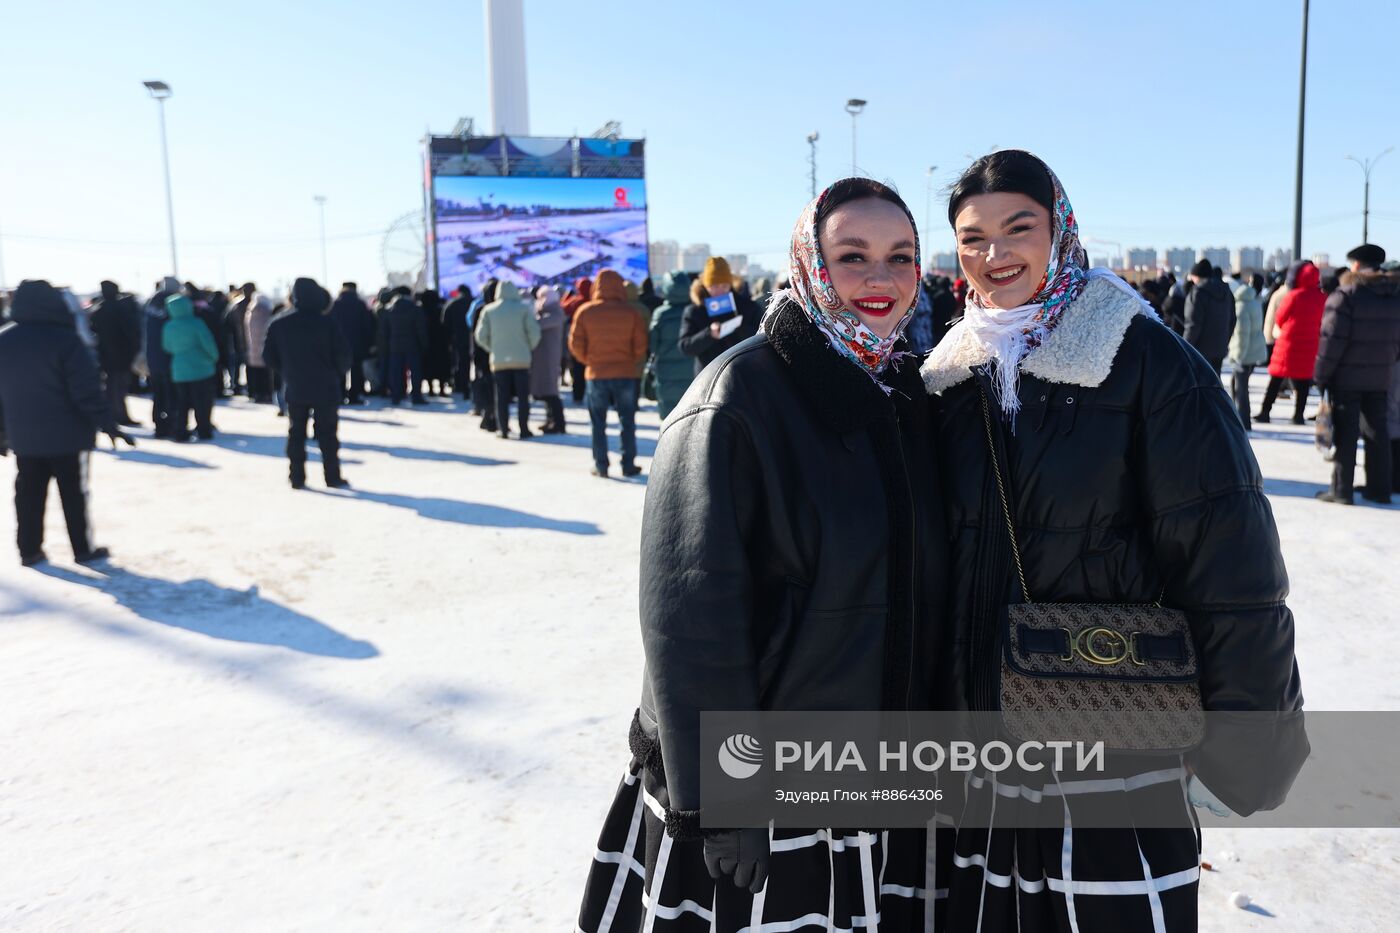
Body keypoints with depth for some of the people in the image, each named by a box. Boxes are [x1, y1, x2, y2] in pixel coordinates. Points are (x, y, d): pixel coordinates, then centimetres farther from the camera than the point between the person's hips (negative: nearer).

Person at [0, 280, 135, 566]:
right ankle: (83, 549, 10)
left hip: (23, 437, 5)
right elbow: (87, 390, -18)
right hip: (66, 434, -5)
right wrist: (108, 424, -12)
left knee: (28, 494, 13)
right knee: (73, 493, 5)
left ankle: (29, 550, 18)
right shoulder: (65, 339, -15)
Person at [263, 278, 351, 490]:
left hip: (294, 389, 3)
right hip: (324, 387, -2)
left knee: (296, 434, 12)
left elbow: (270, 357, 2)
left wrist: (288, 372, 16)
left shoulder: (278, 324, -1)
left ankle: (297, 478, 12)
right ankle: (333, 477, 10)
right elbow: (344, 355, -12)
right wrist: (336, 373, 7)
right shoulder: (326, 323, -11)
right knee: (327, 434, 6)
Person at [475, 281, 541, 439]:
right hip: (521, 359, -1)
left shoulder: (489, 310, 2)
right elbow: (534, 332, -8)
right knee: (522, 396, 4)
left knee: (502, 397, 7)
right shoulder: (523, 308, -4)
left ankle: (503, 429, 7)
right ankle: (524, 429, 4)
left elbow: (481, 336, 1)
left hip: (499, 360, 2)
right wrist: (530, 348, 9)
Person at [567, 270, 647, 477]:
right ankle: (628, 465, 10)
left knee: (598, 423, 9)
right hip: (625, 373, 0)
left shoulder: (585, 311, -4)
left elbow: (575, 343, -3)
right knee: (627, 421, 9)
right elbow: (640, 344, -5)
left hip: (596, 374, 0)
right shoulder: (630, 311, -5)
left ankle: (600, 465, 9)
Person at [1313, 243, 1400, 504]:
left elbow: (1332, 339, -17)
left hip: (1347, 377, -6)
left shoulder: (1345, 294, -13)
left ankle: (1341, 489, 0)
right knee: (1377, 432, 13)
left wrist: (1320, 375, -11)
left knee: (1345, 433, -1)